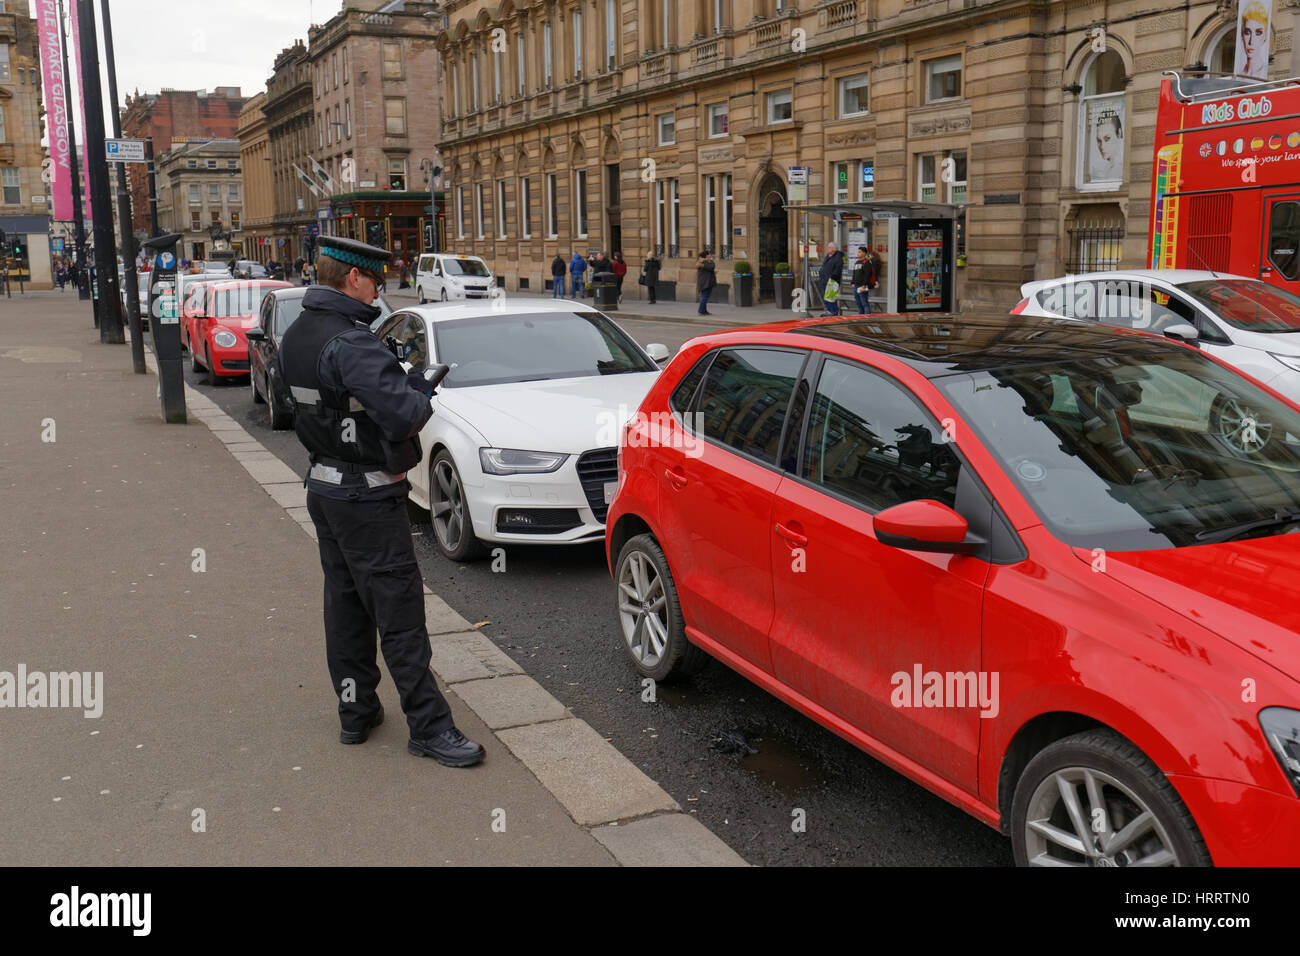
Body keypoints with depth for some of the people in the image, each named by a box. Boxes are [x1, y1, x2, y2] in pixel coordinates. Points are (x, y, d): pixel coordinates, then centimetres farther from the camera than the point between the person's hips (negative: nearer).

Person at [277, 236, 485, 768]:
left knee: (345, 603, 17)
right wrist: (420, 391, -9)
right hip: (367, 498, -9)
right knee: (399, 613, -3)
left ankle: (356, 711, 27)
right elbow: (404, 414, -32)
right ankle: (429, 728, 4)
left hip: (323, 486, 10)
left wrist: (403, 384, 4)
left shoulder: (296, 336, 8)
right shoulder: (349, 343, -23)